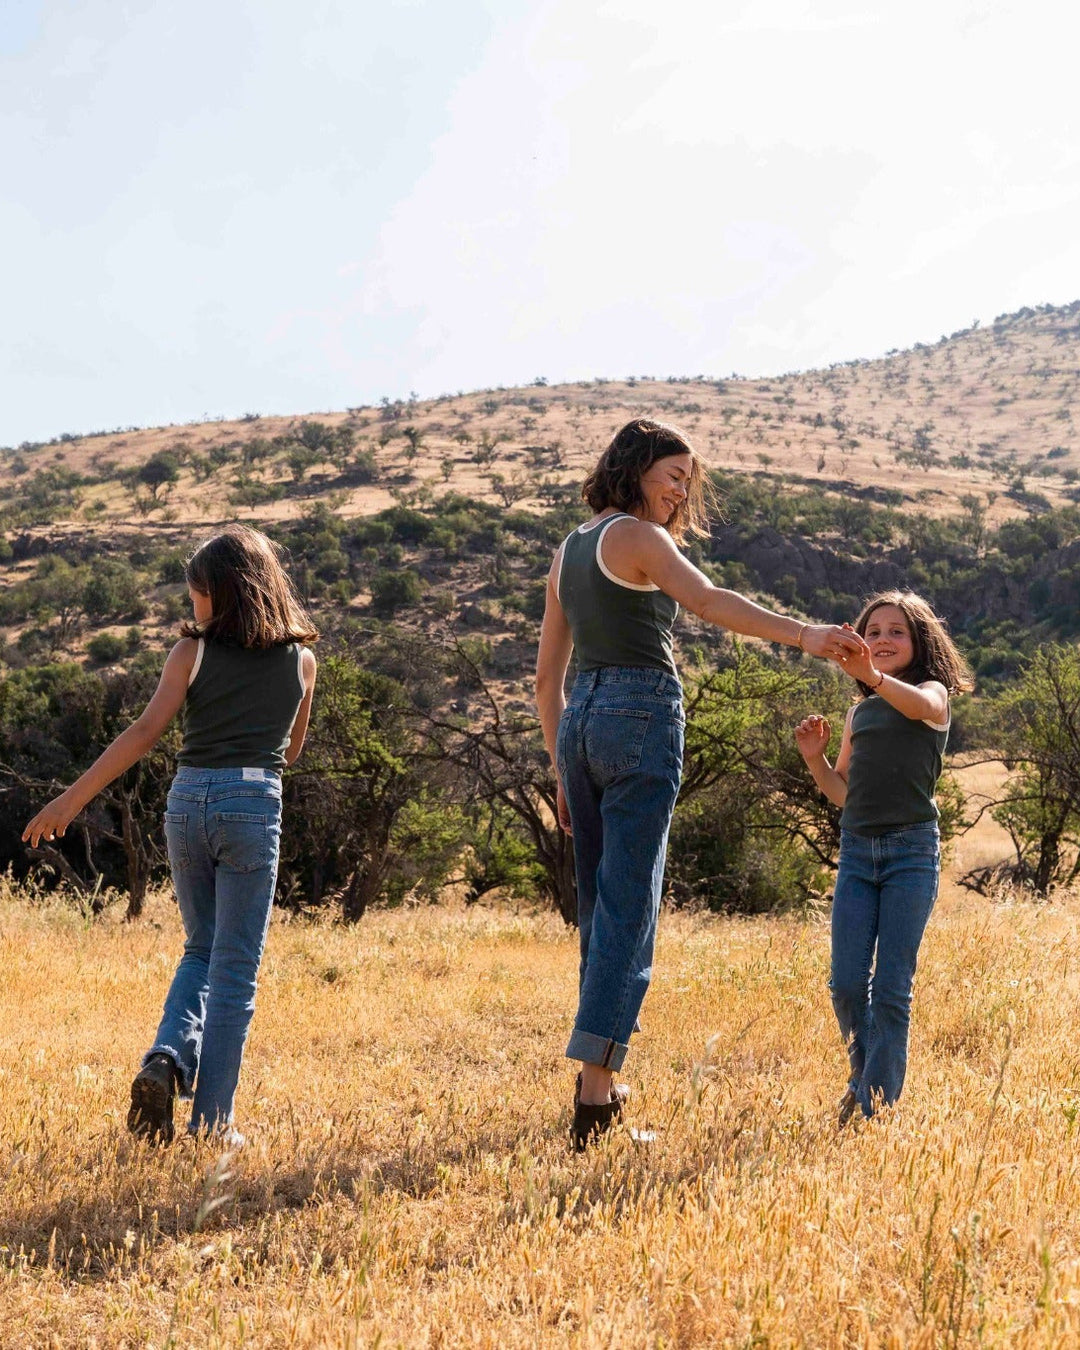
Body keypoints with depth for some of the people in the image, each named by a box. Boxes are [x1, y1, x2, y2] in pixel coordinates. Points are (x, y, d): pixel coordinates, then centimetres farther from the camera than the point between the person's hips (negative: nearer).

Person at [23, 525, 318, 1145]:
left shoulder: (194, 651, 3)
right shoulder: (301, 659, 8)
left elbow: (144, 733, -4)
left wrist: (73, 798, -3)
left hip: (189, 798, 1)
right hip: (254, 801, -1)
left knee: (201, 950, 21)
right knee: (235, 967, 4)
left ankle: (167, 1056, -2)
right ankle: (211, 1118, 3)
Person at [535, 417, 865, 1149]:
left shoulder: (569, 549, 19)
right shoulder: (636, 537, -5)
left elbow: (547, 676, 20)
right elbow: (709, 600, -24)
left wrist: (564, 776, 23)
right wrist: (804, 634, -35)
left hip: (580, 720, 8)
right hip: (641, 716, -8)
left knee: (600, 906, 12)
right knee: (629, 906, -10)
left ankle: (603, 1087, 15)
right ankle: (595, 1081, -17)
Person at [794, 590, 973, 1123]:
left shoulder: (933, 692, 2)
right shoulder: (858, 712, 18)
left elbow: (921, 706, -25)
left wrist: (874, 677, -45)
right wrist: (814, 757, 1)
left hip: (912, 849, -4)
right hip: (857, 850, 5)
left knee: (892, 987, -6)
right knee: (846, 984, 0)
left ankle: (877, 1105, 0)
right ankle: (865, 1076, 22)